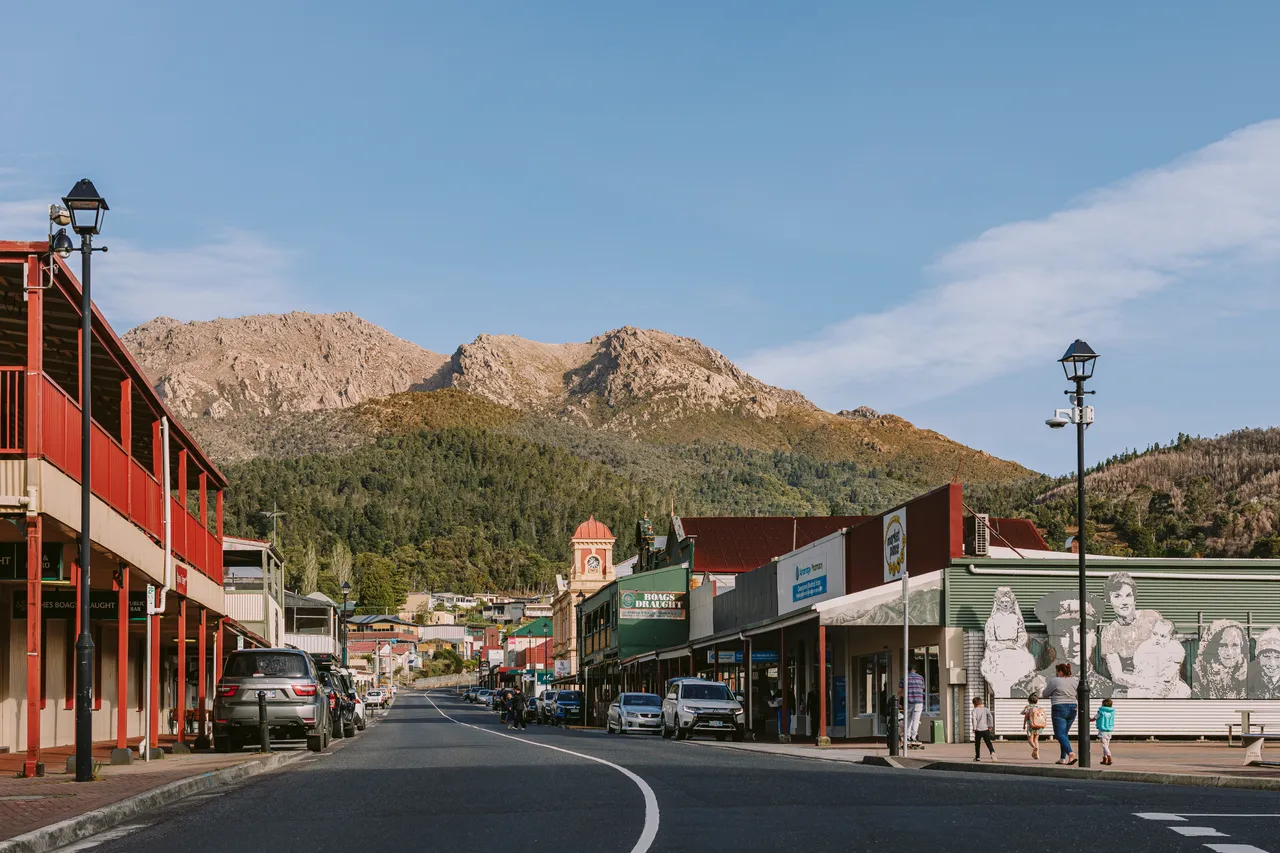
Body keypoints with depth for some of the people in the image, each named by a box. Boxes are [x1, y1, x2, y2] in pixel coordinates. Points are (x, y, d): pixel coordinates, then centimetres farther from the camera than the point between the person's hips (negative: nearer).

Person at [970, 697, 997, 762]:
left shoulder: (974, 710, -3)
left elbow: (974, 719, -15)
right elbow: (990, 717, -2)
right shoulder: (985, 709, 6)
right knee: (988, 742, 2)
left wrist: (974, 728, -10)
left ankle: (977, 757, 17)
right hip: (985, 729, 2)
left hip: (978, 730, -2)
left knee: (977, 744, 11)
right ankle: (992, 752, -23)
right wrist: (990, 726, 3)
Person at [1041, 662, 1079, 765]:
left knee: (1060, 734, -8)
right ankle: (1063, 758, 15)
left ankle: (1070, 753, -29)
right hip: (1072, 708, 6)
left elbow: (1044, 694, 0)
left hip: (1059, 709, -6)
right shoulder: (1075, 680, 5)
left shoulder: (1054, 681, -10)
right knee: (1065, 733, 16)